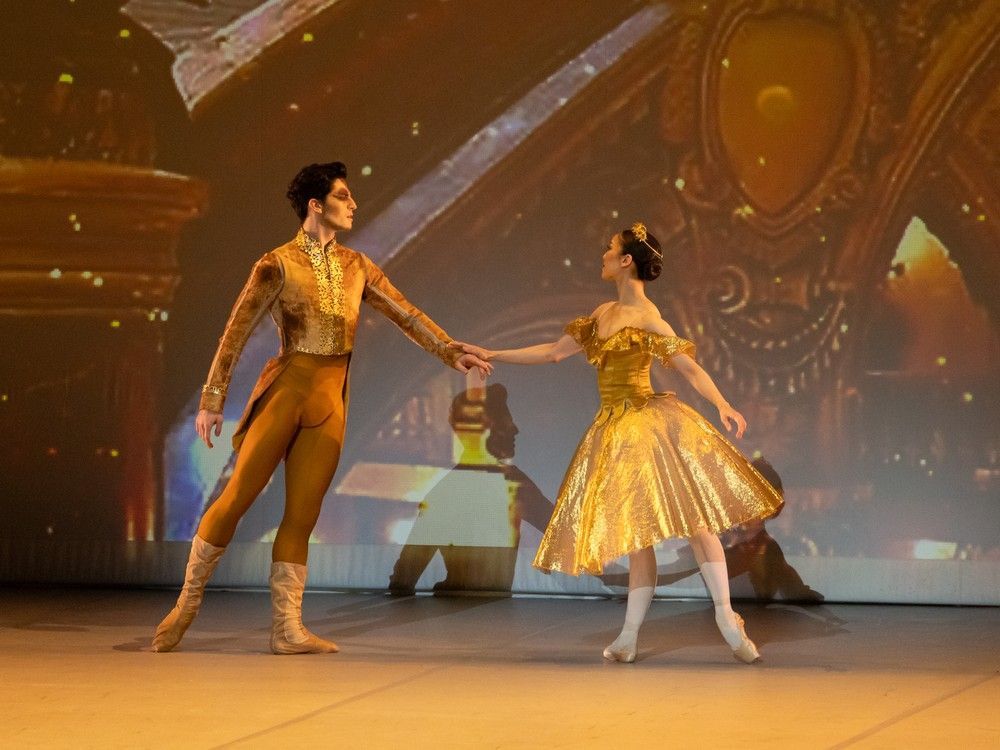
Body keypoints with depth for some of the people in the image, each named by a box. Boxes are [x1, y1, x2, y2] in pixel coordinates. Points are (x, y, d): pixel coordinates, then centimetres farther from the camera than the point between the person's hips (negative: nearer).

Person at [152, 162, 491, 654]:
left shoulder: (356, 266, 10)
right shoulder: (279, 264, -5)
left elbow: (406, 314, 10)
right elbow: (236, 332, -6)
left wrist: (451, 352, -1)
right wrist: (212, 401, -8)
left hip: (331, 401, 4)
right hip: (286, 390, -4)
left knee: (302, 516, 3)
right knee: (237, 498, -3)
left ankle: (286, 627, 4)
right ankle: (187, 604, 10)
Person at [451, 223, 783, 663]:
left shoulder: (647, 318, -9)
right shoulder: (603, 314, 13)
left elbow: (690, 368, -14)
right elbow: (553, 352, 21)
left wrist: (722, 405, -31)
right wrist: (490, 355, 22)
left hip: (649, 425, -7)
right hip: (615, 431, 7)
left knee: (693, 517, -11)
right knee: (637, 533, 8)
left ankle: (727, 618, -10)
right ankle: (628, 638, 7)